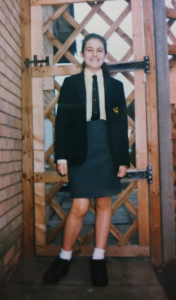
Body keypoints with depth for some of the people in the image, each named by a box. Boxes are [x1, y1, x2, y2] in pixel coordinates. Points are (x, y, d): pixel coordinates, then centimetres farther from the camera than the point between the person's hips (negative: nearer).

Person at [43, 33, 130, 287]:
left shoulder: (115, 85, 11)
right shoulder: (71, 83, 8)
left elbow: (122, 124, 8)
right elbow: (62, 121, 2)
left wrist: (123, 159, 2)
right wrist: (61, 155, -5)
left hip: (107, 150, 2)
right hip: (80, 149, -2)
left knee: (104, 204, 7)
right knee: (80, 207, -5)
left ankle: (98, 259, 24)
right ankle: (64, 257, 18)